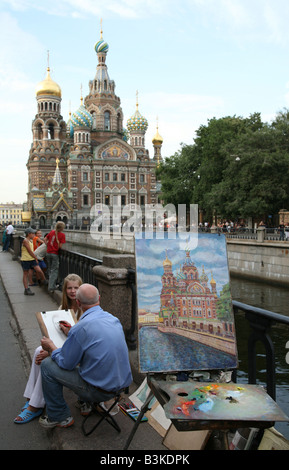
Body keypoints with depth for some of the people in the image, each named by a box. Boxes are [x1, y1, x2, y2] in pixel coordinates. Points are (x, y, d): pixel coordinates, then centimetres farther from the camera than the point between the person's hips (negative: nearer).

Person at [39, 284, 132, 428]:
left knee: (47, 365, 2)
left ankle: (60, 417, 15)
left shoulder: (80, 328, -22)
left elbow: (66, 363, -10)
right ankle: (87, 404, 34)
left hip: (100, 391, -8)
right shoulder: (114, 319, 1)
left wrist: (51, 348, 9)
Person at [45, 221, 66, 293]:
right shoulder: (62, 235, -10)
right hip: (55, 254, -5)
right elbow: (60, 246, -13)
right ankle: (51, 287, -3)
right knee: (54, 271, 1)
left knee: (50, 270, 16)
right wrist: (56, 248, 6)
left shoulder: (52, 232, 5)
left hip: (48, 253, 5)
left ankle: (53, 286, 25)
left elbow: (45, 239, 12)